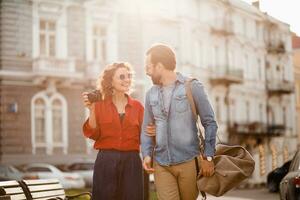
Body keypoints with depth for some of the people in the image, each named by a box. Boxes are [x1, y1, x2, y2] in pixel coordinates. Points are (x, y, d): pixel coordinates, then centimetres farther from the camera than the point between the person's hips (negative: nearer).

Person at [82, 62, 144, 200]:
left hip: (131, 161, 2)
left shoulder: (137, 106, 8)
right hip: (106, 161, -1)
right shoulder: (100, 105, 4)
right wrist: (92, 110, -12)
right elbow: (93, 134, -3)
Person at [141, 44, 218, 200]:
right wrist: (146, 154, -1)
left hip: (188, 162, -3)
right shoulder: (151, 94, 11)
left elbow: (209, 123, -1)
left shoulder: (192, 87, -1)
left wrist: (208, 156, -7)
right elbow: (147, 128, 16)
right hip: (161, 164, 3)